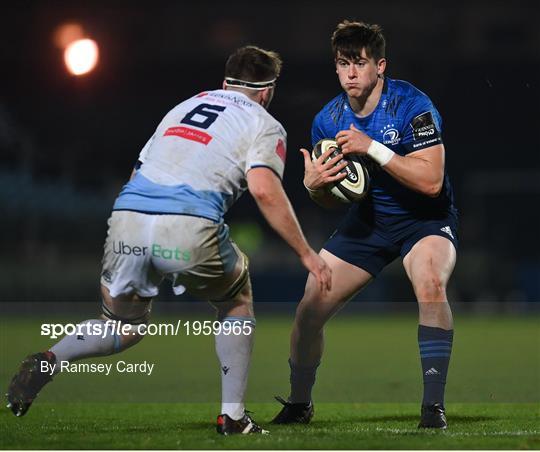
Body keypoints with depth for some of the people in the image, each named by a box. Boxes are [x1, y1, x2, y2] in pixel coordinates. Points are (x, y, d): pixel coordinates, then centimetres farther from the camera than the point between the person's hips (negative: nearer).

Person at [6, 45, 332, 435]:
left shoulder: (183, 108, 30)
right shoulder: (263, 125, 13)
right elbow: (264, 189, -5)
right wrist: (306, 253, 0)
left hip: (127, 216, 4)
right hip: (189, 228, -4)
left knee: (125, 328, 24)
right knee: (237, 300, 25)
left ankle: (50, 359, -4)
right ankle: (233, 416, 20)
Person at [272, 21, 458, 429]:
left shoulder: (412, 105, -21)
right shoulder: (328, 120, -6)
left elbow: (431, 181, -29)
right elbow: (330, 200, 7)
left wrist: (372, 148, -33)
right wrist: (314, 185, -18)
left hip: (425, 217, -5)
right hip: (367, 220, 5)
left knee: (431, 286, -35)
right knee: (310, 310, -3)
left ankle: (434, 406, -26)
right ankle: (298, 405, 22)